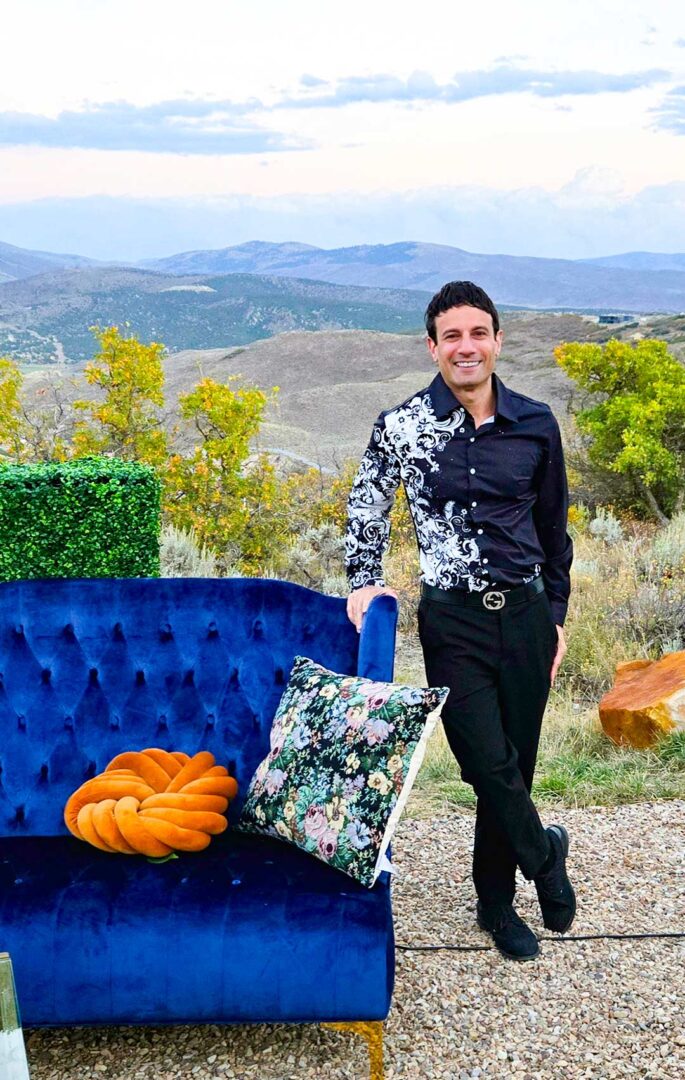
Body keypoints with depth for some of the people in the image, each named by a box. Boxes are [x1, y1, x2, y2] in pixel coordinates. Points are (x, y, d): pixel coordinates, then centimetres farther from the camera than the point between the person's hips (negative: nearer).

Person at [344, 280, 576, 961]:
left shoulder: (536, 424, 2)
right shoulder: (401, 427, -4)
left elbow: (553, 527, 12)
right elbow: (366, 508, 11)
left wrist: (555, 616, 13)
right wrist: (364, 581, -2)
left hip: (525, 614, 2)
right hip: (453, 621, -2)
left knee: (514, 765, 9)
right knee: (490, 764, -6)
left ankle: (496, 905, 29)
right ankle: (544, 854, 26)